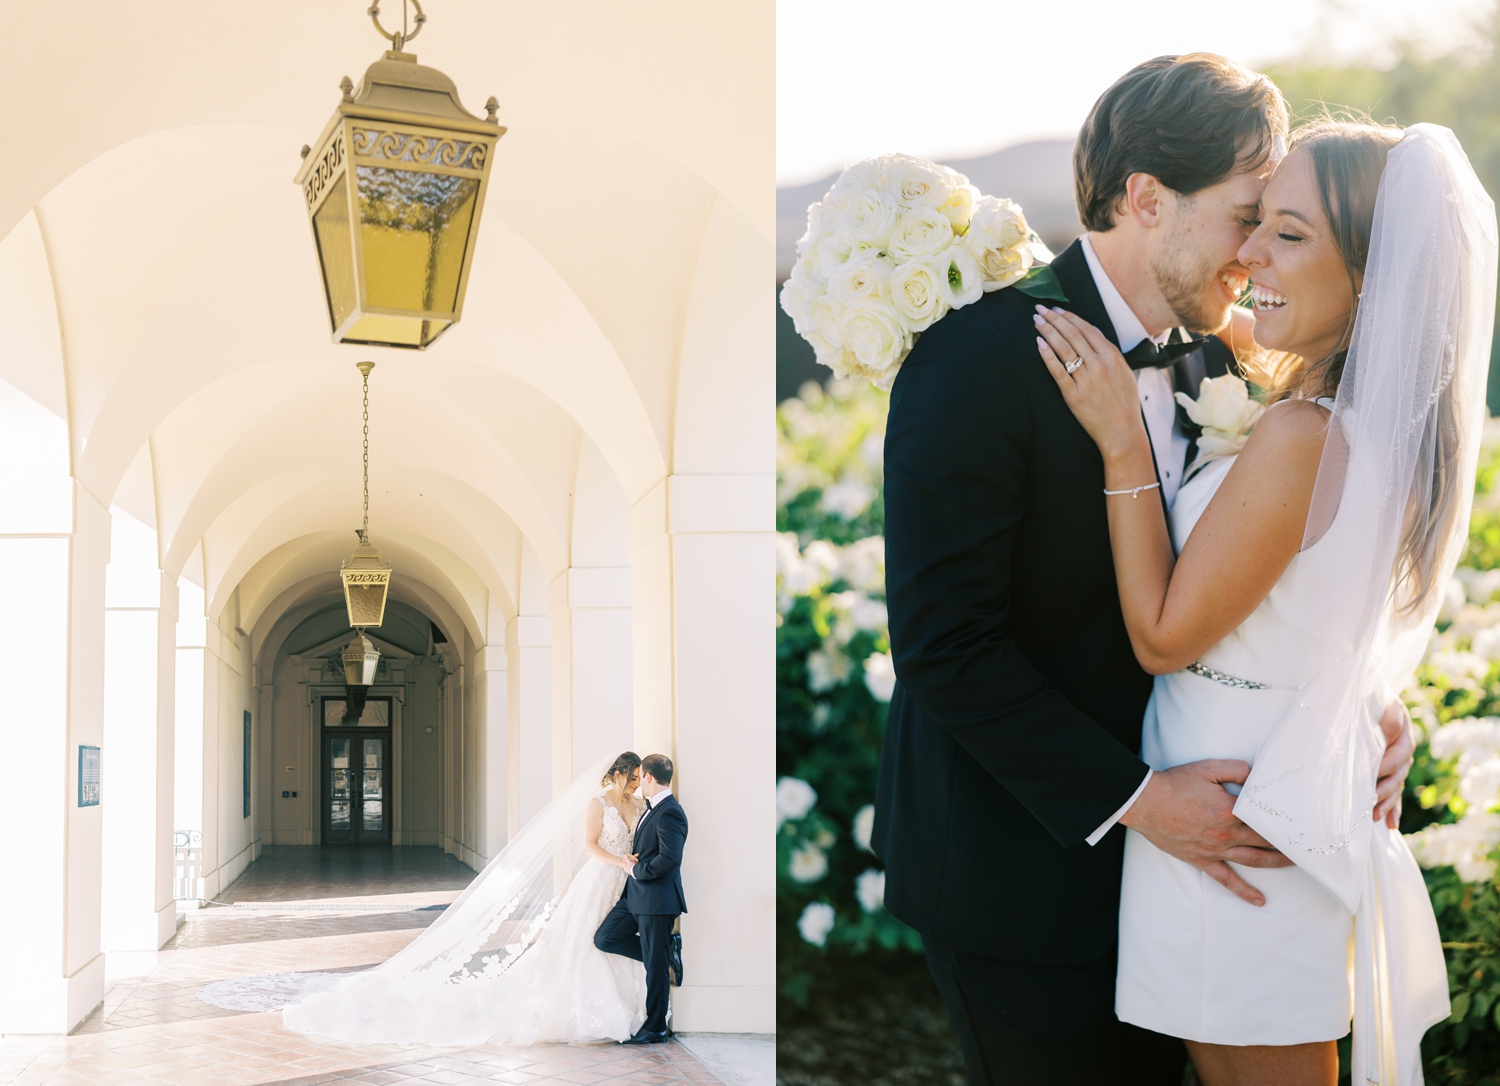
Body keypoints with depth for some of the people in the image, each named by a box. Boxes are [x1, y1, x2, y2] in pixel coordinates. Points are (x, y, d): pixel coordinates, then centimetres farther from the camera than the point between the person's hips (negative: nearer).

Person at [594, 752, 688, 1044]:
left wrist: (637, 870, -14)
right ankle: (667, 952, 16)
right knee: (604, 938, 7)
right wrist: (632, 859, 2)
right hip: (635, 895, 10)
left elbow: (670, 858, -29)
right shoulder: (653, 808, 13)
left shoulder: (669, 813, -19)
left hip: (656, 899, -10)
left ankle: (656, 1029, 12)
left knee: (655, 966, 0)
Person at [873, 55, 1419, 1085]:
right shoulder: (979, 355, -22)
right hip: (1016, 863, -7)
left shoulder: (1204, 351, 1)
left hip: (1162, 844, 7)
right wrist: (1130, 798, -22)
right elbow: (943, 644, -23)